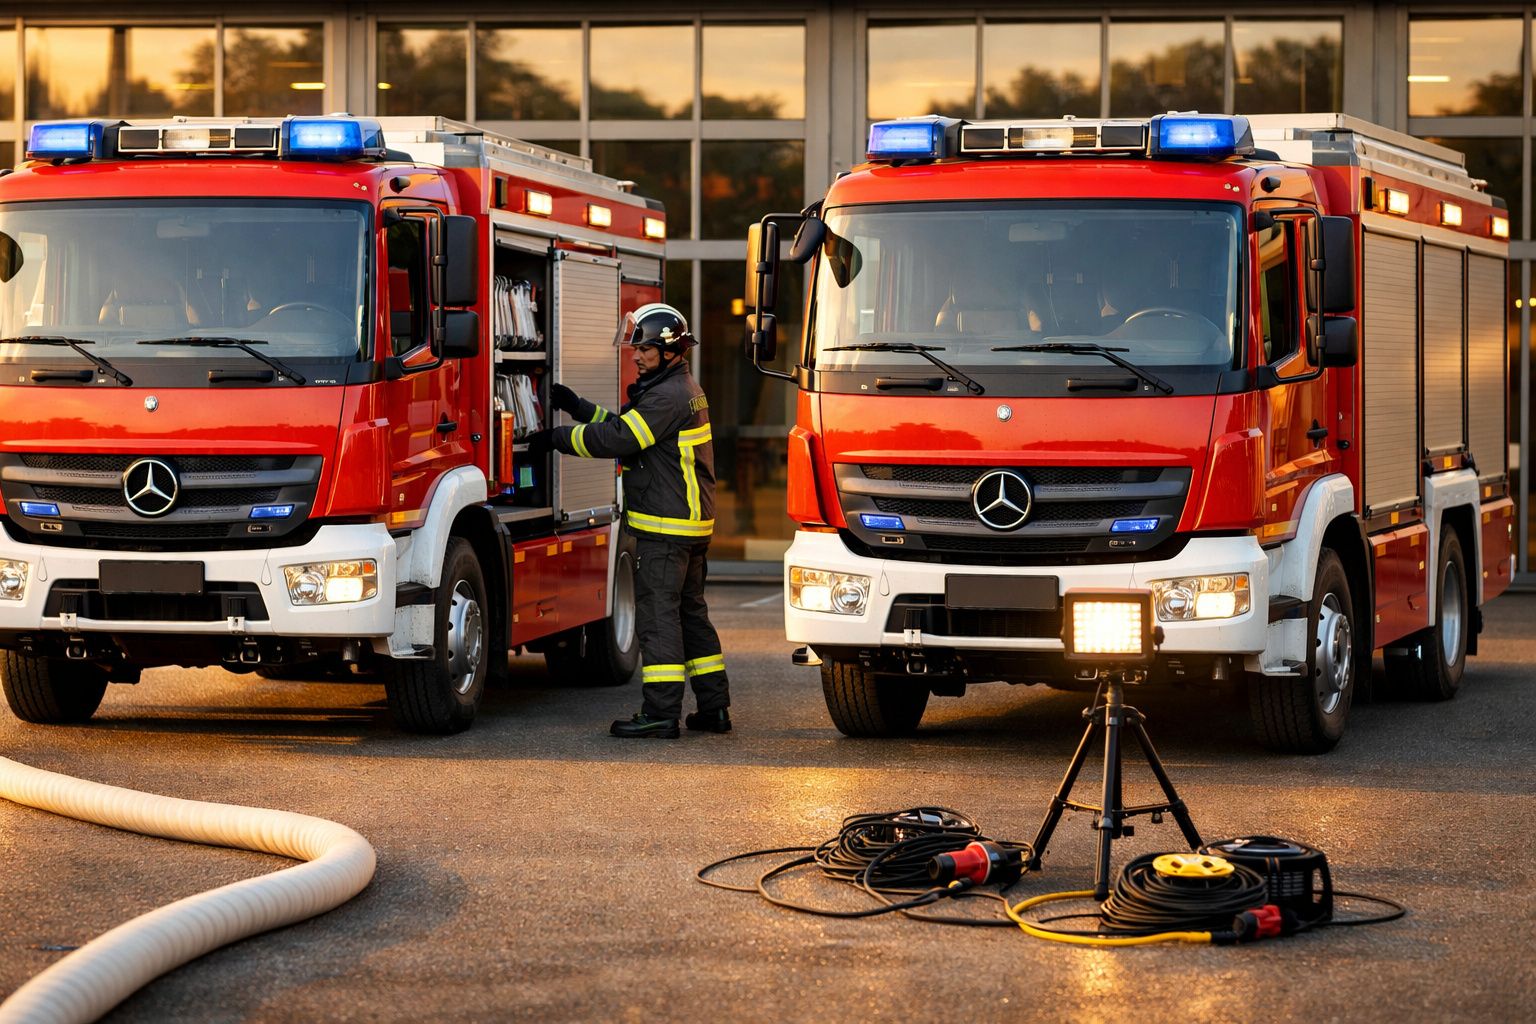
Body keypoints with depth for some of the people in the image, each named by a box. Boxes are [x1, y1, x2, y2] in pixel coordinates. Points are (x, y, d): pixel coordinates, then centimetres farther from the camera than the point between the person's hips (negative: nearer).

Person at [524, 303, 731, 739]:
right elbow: (623, 423, 21)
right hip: (692, 524, 11)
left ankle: (662, 711, -10)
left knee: (658, 613, -8)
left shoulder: (668, 396, -16)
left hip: (666, 526, -10)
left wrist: (557, 438, -11)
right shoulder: (684, 389, 17)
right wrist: (576, 406, 13)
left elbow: (618, 438, -19)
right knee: (690, 611, 14)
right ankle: (713, 707, 15)